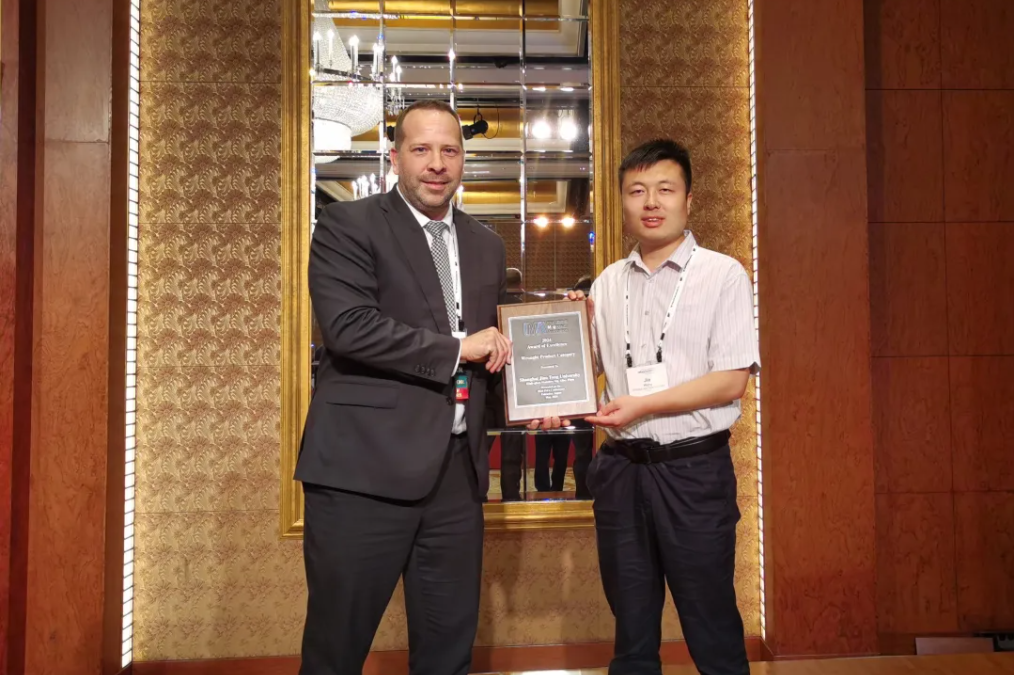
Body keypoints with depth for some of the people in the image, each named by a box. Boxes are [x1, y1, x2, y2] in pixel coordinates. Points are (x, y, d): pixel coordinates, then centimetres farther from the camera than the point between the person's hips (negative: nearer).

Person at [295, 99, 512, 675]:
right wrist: (457, 348, -12)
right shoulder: (348, 225, -3)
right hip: (365, 466, -5)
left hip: (457, 470, 6)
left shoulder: (486, 245, 15)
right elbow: (350, 327, -18)